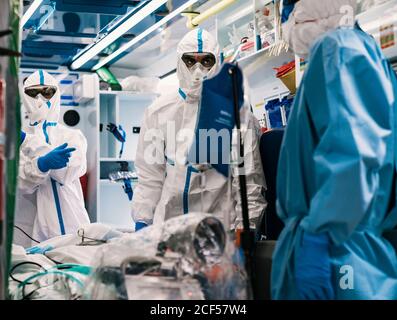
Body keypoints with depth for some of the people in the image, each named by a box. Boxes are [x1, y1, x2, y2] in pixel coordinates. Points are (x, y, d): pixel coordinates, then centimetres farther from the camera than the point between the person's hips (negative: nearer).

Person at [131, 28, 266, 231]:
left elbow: (249, 179, 2)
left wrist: (245, 228, -4)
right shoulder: (159, 111, 9)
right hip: (166, 222, 2)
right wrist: (141, 222, 5)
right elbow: (149, 175, 11)